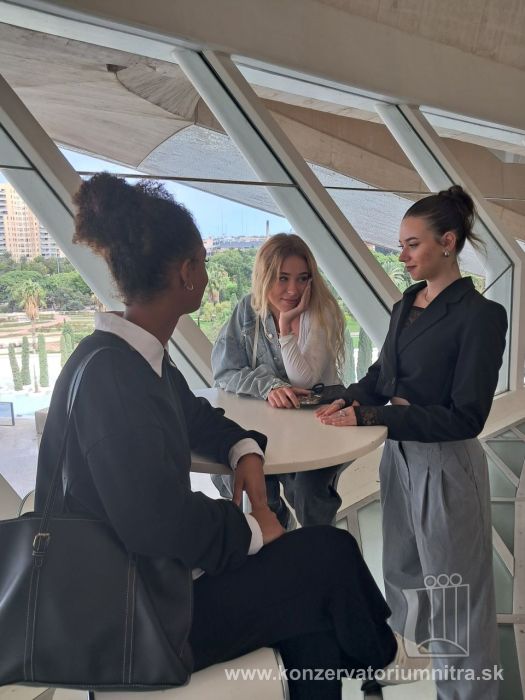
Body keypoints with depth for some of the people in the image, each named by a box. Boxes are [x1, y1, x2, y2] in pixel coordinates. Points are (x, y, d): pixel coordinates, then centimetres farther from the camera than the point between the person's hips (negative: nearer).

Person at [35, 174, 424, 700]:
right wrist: (252, 528, -15)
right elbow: (162, 523, -32)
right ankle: (381, 656, 29)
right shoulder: (110, 375, -28)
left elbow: (195, 416, 17)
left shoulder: (139, 358, 1)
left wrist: (246, 453, -1)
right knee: (331, 552, -2)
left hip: (147, 578, 8)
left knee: (313, 619, 8)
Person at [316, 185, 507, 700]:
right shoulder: (406, 305, 5)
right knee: (402, 574, 22)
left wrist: (370, 416, -23)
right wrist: (349, 400, -8)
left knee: (452, 591, 11)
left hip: (445, 465, -7)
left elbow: (465, 417, -19)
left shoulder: (480, 315, -16)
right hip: (399, 454, 7)